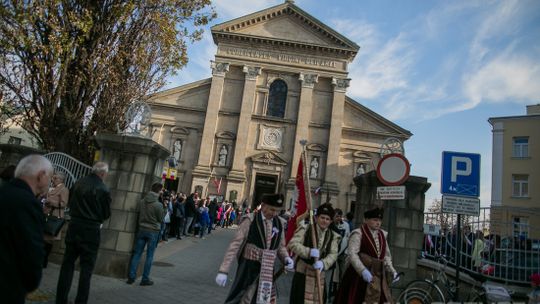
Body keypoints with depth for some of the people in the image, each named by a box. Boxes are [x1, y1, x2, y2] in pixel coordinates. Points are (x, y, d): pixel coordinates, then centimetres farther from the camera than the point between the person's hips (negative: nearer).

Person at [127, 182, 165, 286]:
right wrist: (164, 210, 3)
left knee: (137, 253, 12)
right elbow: (161, 219, -9)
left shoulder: (142, 202, -3)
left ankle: (131, 276, 16)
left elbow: (139, 214, 7)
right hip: (153, 231, -4)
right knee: (149, 256, 6)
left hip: (142, 229, 5)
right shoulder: (158, 205, -18)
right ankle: (145, 279, 11)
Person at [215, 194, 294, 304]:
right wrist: (223, 271, -16)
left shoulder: (279, 223, 2)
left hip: (268, 272, 4)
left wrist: (286, 258, -7)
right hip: (248, 269, -4)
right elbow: (235, 245, -13)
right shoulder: (250, 220, -13)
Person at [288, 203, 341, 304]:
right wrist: (309, 252, -30)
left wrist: (323, 263, -24)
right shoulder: (305, 229, -5)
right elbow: (292, 244, -15)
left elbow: (333, 254, -3)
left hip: (319, 274, 4)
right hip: (303, 273, -3)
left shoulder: (333, 236, 7)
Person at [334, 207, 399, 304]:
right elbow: (352, 254, -19)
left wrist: (392, 271, 7)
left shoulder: (382, 235, 12)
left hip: (379, 275, 6)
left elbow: (386, 256, 21)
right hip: (360, 275, -6)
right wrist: (363, 271, -30)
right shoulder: (358, 234, -8)